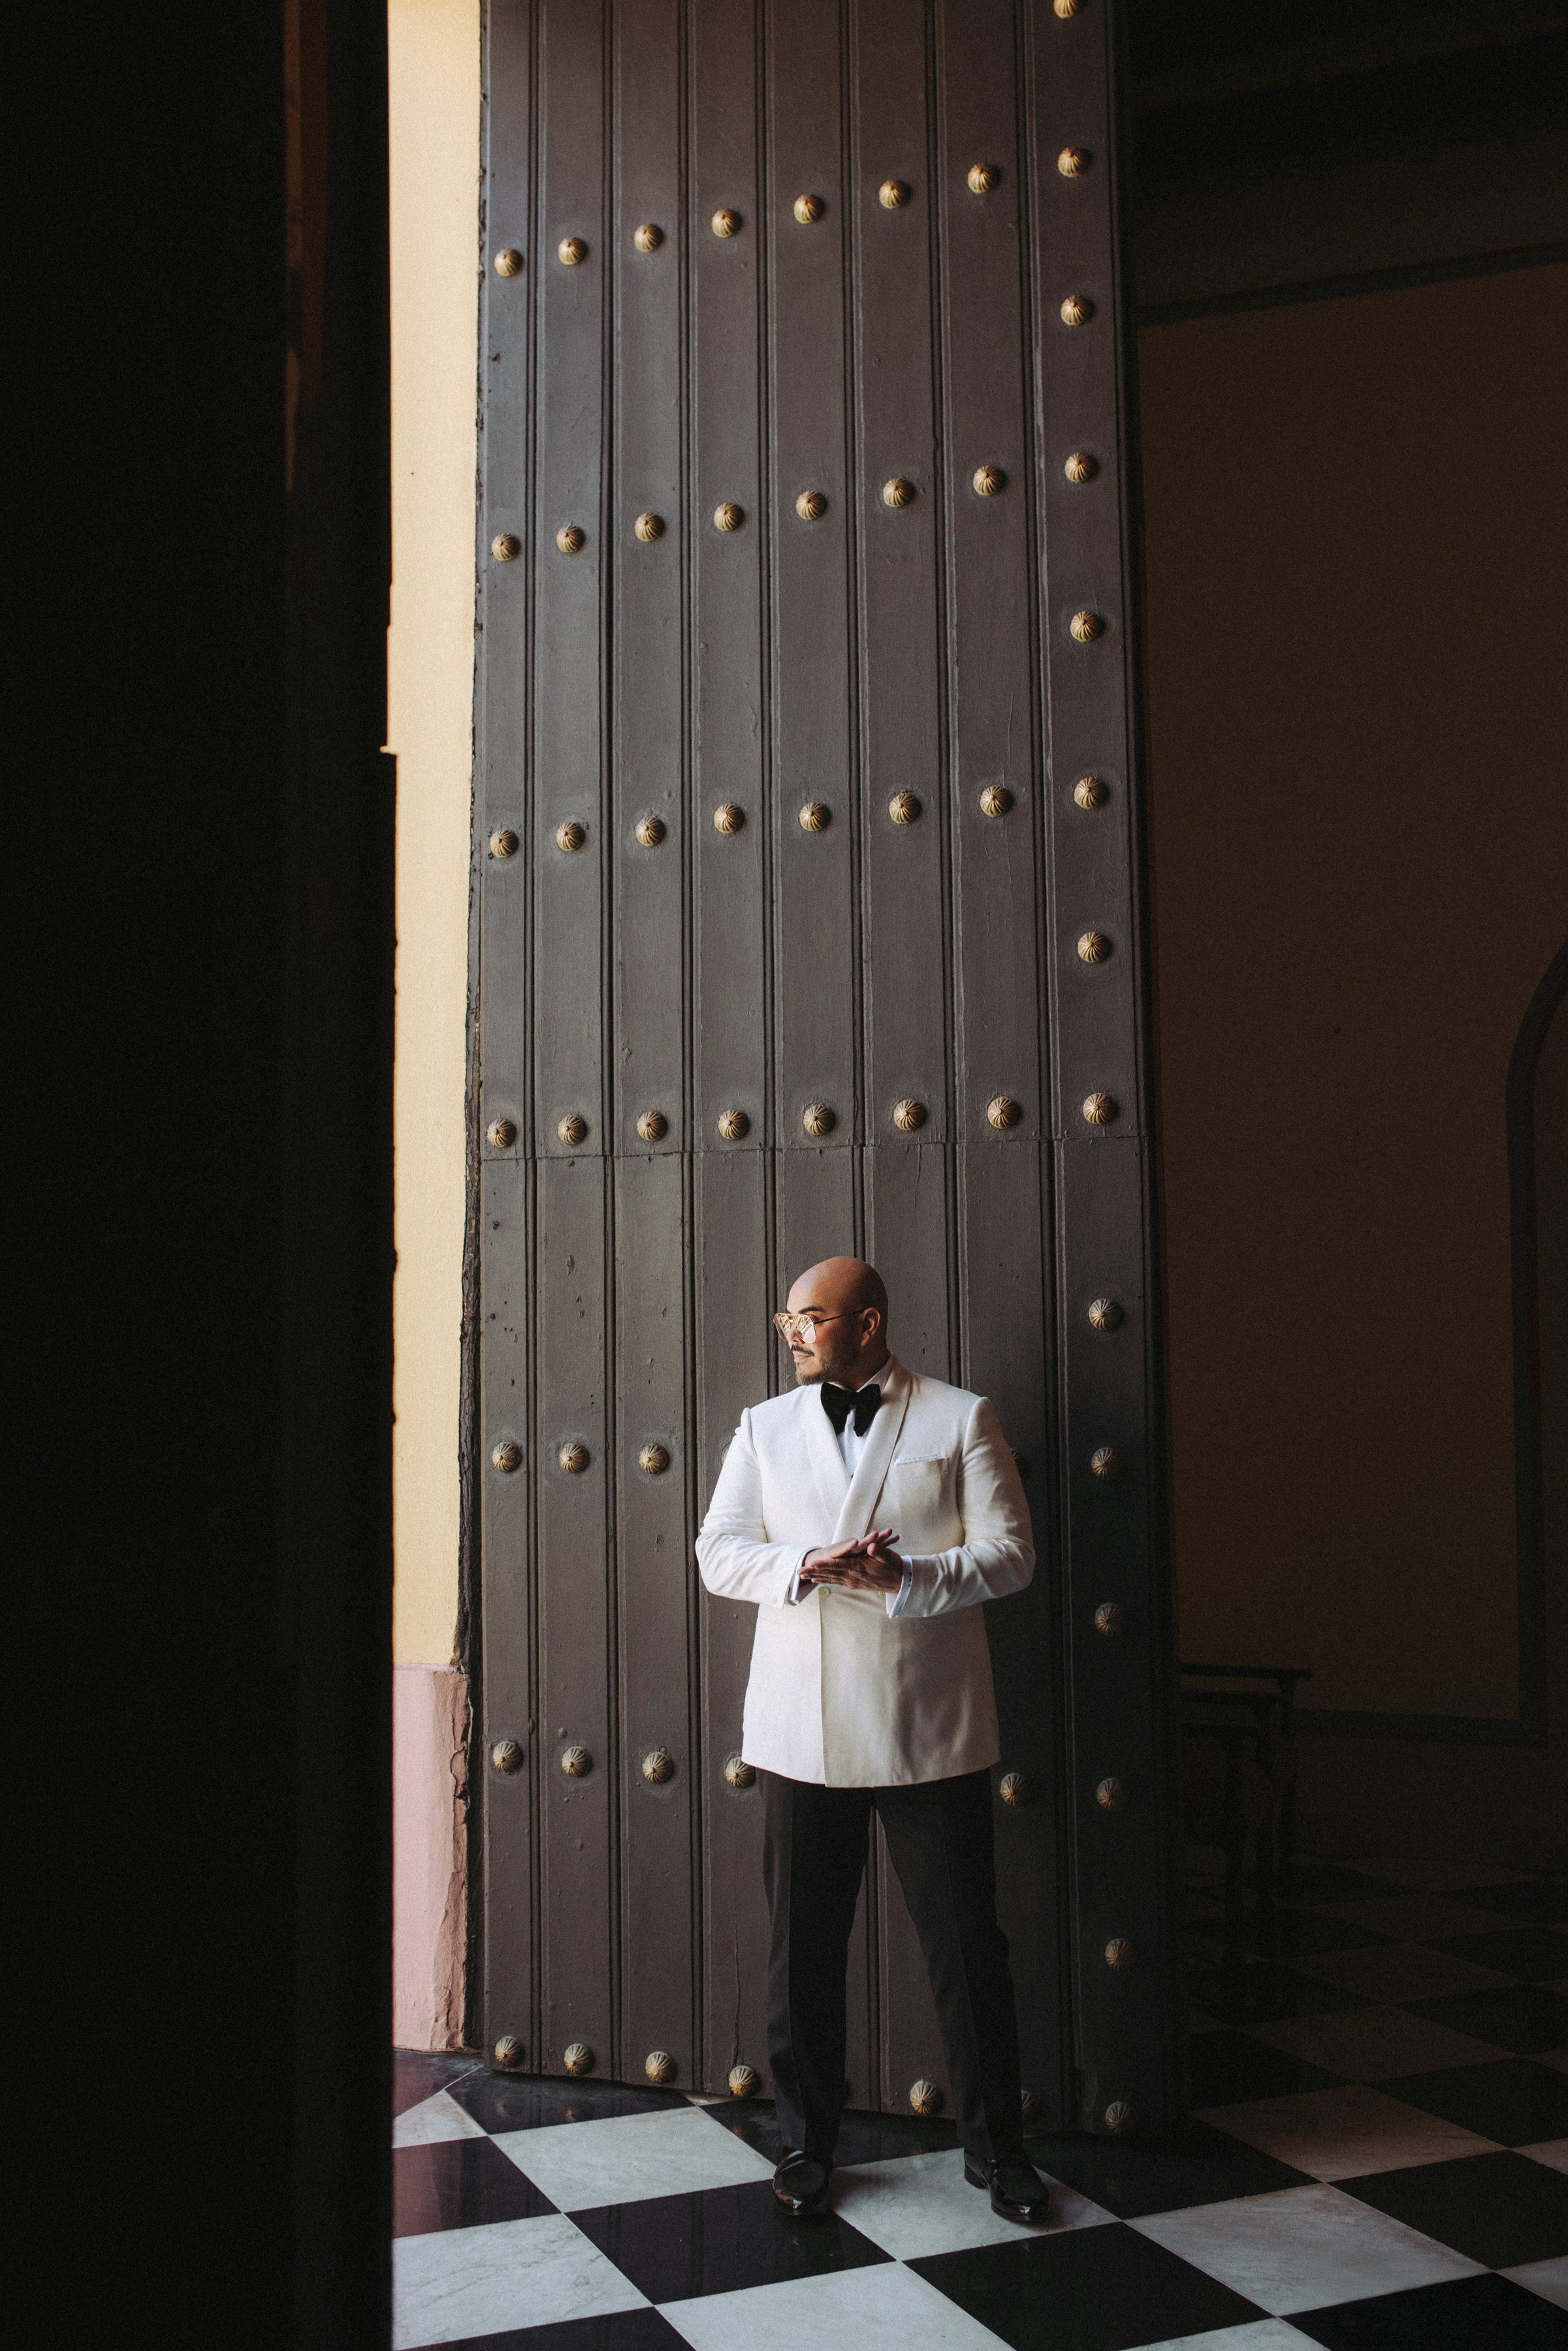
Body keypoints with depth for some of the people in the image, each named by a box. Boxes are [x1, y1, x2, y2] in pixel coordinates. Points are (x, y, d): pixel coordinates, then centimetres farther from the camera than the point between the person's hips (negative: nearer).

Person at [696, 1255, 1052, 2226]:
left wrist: (905, 1578, -20)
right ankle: (807, 2144, 26)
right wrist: (808, 1565, -15)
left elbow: (1010, 1552, -3)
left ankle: (996, 2146, 21)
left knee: (968, 1943, 4)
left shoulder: (962, 1418, 1)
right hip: (802, 1729, 3)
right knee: (804, 1945, 10)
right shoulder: (764, 1427, 11)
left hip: (931, 1726, -2)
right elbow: (718, 1552, 5)